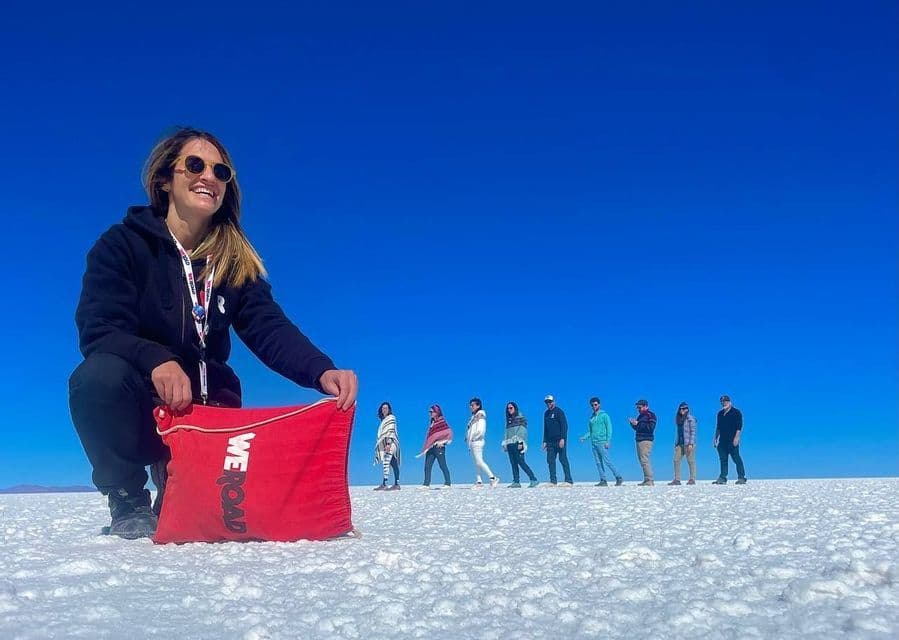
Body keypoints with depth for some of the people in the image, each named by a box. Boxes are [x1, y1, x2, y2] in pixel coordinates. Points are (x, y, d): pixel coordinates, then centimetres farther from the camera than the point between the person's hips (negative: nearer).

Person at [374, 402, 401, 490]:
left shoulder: (391, 418, -3)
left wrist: (388, 443, -22)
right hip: (384, 444, 9)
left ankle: (384, 484, -22)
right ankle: (396, 484, 3)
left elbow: (391, 431, -13)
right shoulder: (384, 419, 22)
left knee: (386, 463, -16)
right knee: (393, 464, 5)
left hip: (390, 443, -9)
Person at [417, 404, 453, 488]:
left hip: (438, 447, -8)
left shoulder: (442, 422, -7)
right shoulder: (432, 423, 17)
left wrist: (441, 442, -17)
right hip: (430, 448, 8)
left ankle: (448, 483, 2)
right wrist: (427, 447, 16)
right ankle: (426, 484, 5)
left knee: (443, 466, -4)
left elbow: (449, 433, -14)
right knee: (427, 466, 4)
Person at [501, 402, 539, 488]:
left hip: (517, 443, -7)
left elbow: (522, 430, -8)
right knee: (513, 463, 2)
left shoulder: (521, 418, 1)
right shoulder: (508, 420, 20)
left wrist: (520, 442, -17)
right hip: (510, 444, 7)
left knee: (521, 462, -14)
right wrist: (505, 443, 14)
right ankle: (516, 482, 1)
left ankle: (533, 479, -13)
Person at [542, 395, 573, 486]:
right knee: (550, 460, 2)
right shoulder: (546, 413, 17)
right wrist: (545, 441, 16)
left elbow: (564, 425, -11)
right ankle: (553, 481, 5)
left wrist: (562, 439, -19)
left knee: (563, 460, -8)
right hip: (550, 441, 7)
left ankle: (569, 481, -7)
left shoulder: (559, 412, -4)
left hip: (559, 441, -7)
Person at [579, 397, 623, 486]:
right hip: (594, 443, 6)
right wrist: (584, 437, 1)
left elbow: (609, 429, -6)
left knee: (607, 461, -10)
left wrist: (608, 441, -14)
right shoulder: (591, 418, 17)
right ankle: (603, 481, 6)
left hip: (602, 443, -6)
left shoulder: (604, 415, -1)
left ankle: (619, 478, -3)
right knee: (598, 463, 4)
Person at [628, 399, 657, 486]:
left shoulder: (651, 415, -5)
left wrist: (638, 424, -18)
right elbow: (637, 428, 25)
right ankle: (647, 480, 11)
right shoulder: (640, 416, 20)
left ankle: (649, 481, -14)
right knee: (642, 460, 8)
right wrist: (632, 423, 6)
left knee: (644, 460, -14)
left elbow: (651, 428, -17)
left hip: (646, 440, -9)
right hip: (639, 440, 9)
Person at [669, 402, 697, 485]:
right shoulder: (679, 419, 14)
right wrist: (676, 443, 12)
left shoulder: (691, 418, -5)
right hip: (679, 443, 7)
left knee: (691, 461, -2)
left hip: (688, 443, -7)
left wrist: (691, 444, -16)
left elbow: (693, 432, -10)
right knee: (676, 460, 1)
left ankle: (692, 479, 3)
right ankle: (677, 480, 2)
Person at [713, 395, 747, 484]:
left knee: (737, 459, -5)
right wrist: (715, 438, 18)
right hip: (722, 441, 7)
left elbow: (739, 427, -9)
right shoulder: (720, 413, 18)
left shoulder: (736, 412, -2)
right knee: (723, 459, 5)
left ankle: (741, 478, 1)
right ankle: (722, 478, 8)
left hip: (732, 441, -7)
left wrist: (736, 438, -18)